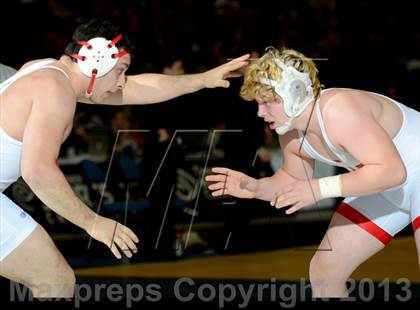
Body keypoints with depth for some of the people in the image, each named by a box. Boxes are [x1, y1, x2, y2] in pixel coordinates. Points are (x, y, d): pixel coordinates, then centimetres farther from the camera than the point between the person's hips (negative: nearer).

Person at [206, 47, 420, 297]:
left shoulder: (338, 112, -34)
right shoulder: (290, 135, -6)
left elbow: (392, 171, -38)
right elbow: (294, 180, 13)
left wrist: (321, 188, -39)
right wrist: (257, 187, -8)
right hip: (383, 187, 8)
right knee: (324, 272, 7)